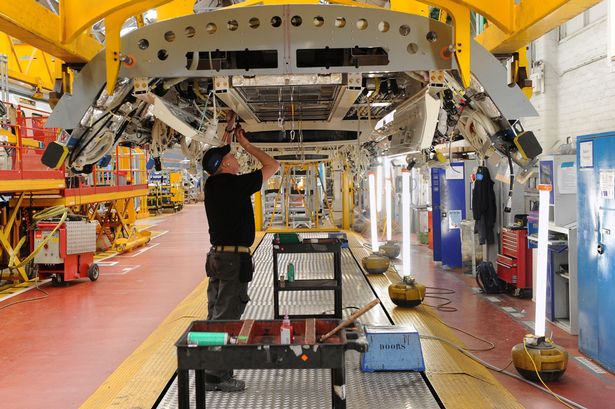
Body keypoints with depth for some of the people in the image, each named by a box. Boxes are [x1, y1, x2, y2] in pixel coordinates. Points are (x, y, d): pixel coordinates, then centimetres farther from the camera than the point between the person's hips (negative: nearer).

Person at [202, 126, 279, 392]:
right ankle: (217, 376, 2)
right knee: (227, 318, -3)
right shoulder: (237, 184, -14)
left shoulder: (211, 185, 7)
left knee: (215, 315, 14)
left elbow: (217, 161, 29)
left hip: (216, 256, 9)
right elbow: (272, 166, -4)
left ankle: (210, 371, 22)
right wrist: (245, 144, 4)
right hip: (235, 259, -8)